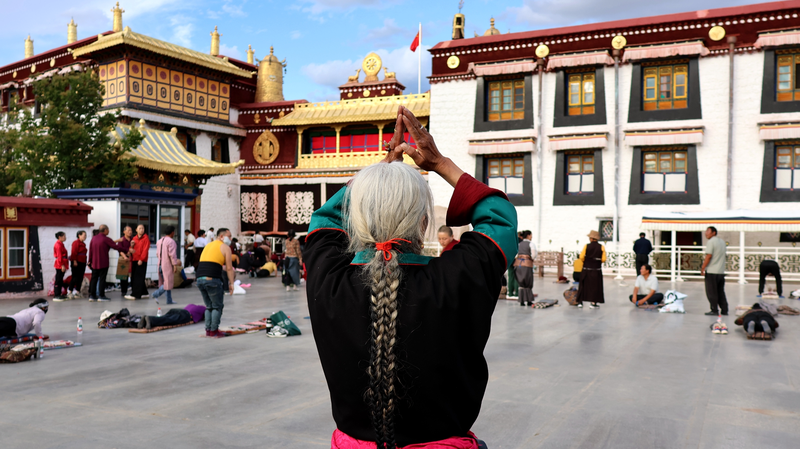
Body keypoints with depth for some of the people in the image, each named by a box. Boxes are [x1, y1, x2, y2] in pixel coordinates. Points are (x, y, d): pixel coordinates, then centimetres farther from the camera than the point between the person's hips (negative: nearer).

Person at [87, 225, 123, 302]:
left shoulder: (93, 238, 5)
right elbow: (116, 247, -12)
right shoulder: (106, 239, -12)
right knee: (102, 279, -1)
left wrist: (89, 261, 16)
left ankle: (92, 295, 14)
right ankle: (101, 296, 0)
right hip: (103, 263, -6)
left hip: (94, 263, 6)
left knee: (94, 278, 11)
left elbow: (90, 250, 9)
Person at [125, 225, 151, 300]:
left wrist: (141, 259, -17)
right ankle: (144, 293, 18)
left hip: (141, 261, -7)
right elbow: (131, 249, 19)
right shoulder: (134, 238, 15)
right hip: (134, 260, 7)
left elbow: (145, 250, -11)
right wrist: (131, 245, -2)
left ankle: (135, 295, -10)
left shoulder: (146, 238, -4)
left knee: (138, 278, -8)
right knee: (133, 277, 10)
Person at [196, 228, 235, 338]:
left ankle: (208, 330, 17)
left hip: (200, 278, 7)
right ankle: (214, 331, 4)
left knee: (209, 306, 18)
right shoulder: (225, 247, 4)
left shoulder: (208, 245, 26)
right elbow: (229, 268, -1)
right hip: (212, 279, -7)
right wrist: (231, 283, 3)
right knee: (217, 306, 5)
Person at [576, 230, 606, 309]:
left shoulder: (586, 246, -6)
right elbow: (603, 260, -7)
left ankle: (580, 302, 13)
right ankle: (593, 303, 4)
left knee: (584, 285, 10)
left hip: (586, 269, 0)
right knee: (595, 286, 6)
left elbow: (581, 257, -8)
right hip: (596, 270, 0)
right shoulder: (601, 247, -4)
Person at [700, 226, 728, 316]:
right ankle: (724, 310, 12)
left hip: (711, 271, -8)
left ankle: (714, 310, 1)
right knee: (721, 292, 13)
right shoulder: (722, 242, 14)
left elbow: (708, 256, -17)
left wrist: (702, 268, -13)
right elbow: (725, 254, 20)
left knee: (711, 292, 0)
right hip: (721, 271, 8)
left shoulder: (711, 242, -11)